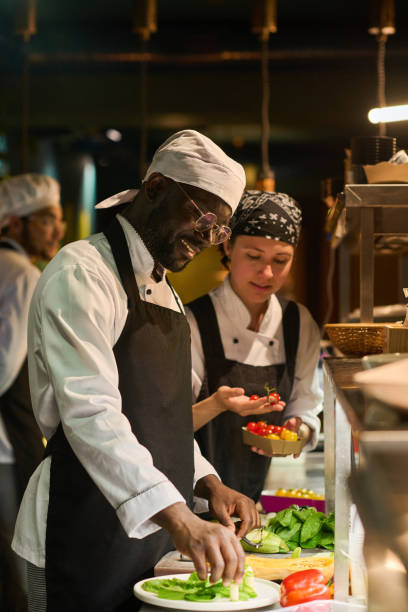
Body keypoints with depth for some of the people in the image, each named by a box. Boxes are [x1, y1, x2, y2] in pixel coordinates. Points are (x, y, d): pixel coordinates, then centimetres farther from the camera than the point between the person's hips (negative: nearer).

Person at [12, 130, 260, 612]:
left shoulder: (164, 292, 16)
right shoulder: (81, 273, -14)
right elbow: (90, 413, -27)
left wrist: (206, 483, 3)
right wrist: (179, 519, -36)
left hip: (154, 531, 9)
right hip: (85, 542, -9)